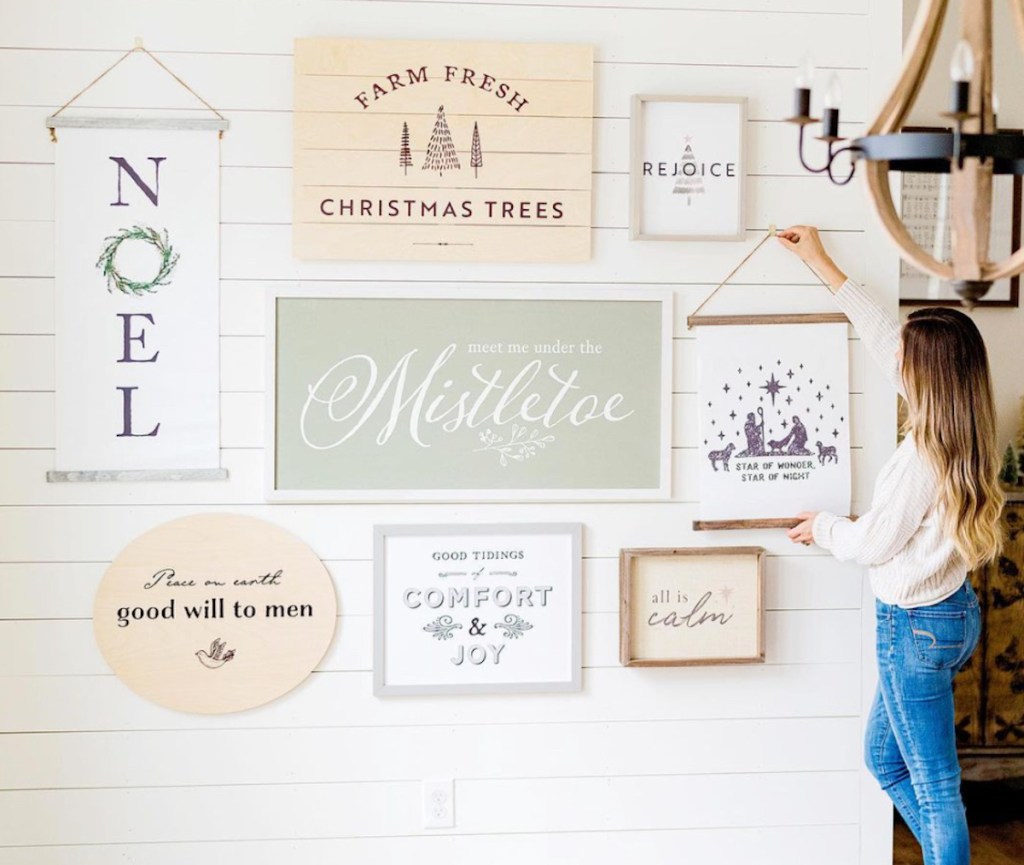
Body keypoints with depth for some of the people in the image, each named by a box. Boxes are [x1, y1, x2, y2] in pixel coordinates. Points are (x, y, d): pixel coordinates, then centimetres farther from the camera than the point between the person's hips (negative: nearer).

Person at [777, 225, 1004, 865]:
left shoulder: (925, 454, -26)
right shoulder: (964, 431, -1)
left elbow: (874, 543, -15)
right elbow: (885, 338, 8)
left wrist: (822, 527, 6)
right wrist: (823, 266, 14)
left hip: (916, 625, -9)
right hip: (953, 610, 9)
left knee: (934, 786, 2)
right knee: (885, 758, 23)